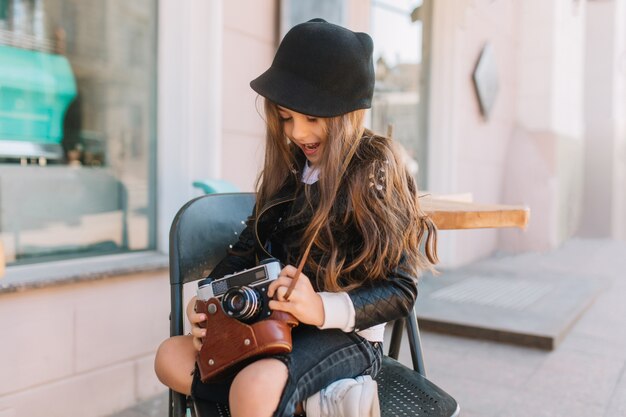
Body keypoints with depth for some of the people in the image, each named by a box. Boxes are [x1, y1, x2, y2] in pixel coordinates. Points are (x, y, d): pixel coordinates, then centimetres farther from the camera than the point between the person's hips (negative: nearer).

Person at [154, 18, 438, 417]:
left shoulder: (374, 174, -12)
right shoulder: (288, 171, 9)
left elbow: (400, 290, -14)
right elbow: (252, 243, 13)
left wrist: (323, 308, -29)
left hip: (347, 335, -8)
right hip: (279, 327, 8)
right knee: (172, 357, -5)